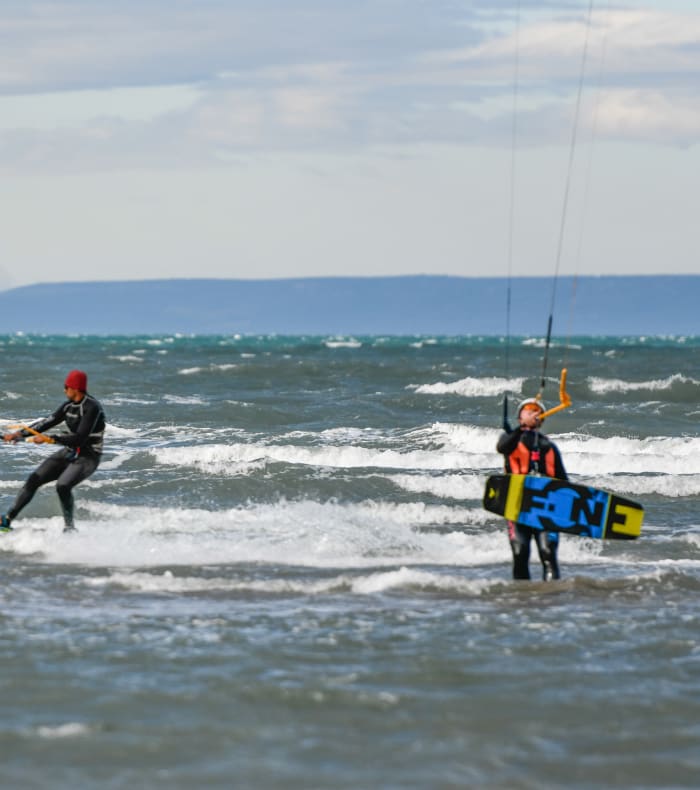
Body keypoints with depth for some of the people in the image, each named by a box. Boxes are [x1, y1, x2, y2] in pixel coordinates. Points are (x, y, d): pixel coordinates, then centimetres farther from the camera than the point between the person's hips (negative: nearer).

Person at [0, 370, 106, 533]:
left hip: (88, 457, -8)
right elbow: (48, 423, 10)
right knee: (34, 480, -2)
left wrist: (49, 439, -26)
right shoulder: (69, 406, 5)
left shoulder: (92, 407, -20)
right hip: (69, 453, 8)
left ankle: (69, 527, -12)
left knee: (63, 486, -31)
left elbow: (80, 438, -26)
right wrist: (19, 434, 4)